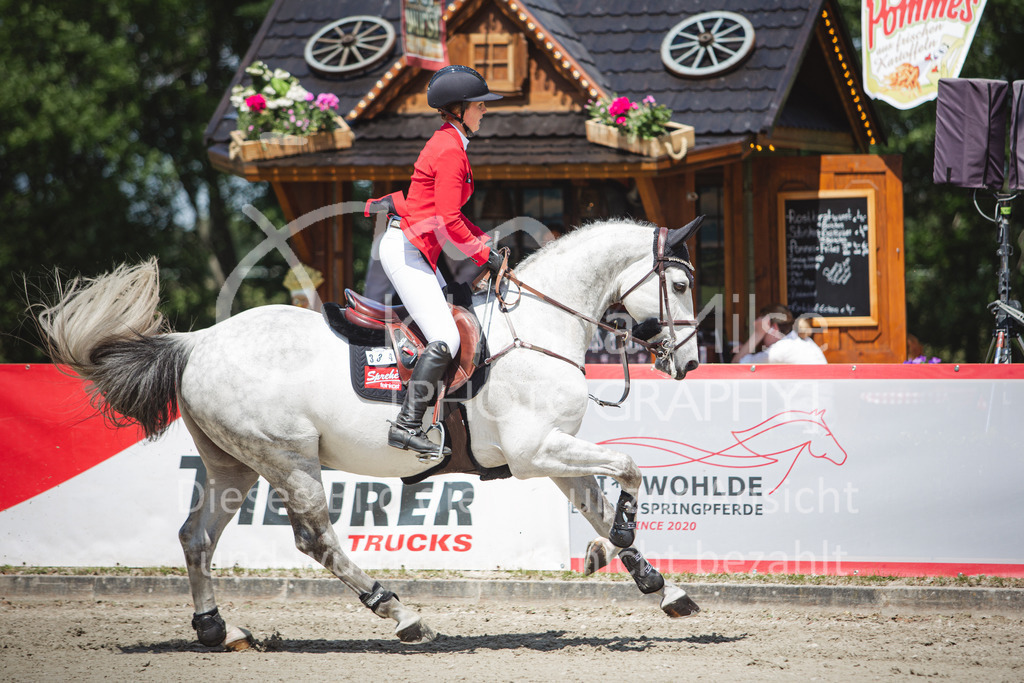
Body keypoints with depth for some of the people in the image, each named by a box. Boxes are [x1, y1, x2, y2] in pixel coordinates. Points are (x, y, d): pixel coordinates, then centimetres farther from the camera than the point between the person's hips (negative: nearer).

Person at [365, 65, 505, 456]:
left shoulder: (448, 144, 16)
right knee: (445, 340, -17)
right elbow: (448, 221, -20)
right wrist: (484, 256, -12)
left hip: (418, 251, 11)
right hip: (407, 250, -11)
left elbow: (447, 213, 22)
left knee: (455, 319, 13)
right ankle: (407, 427, -20)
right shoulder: (449, 150, -16)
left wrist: (485, 240, 13)